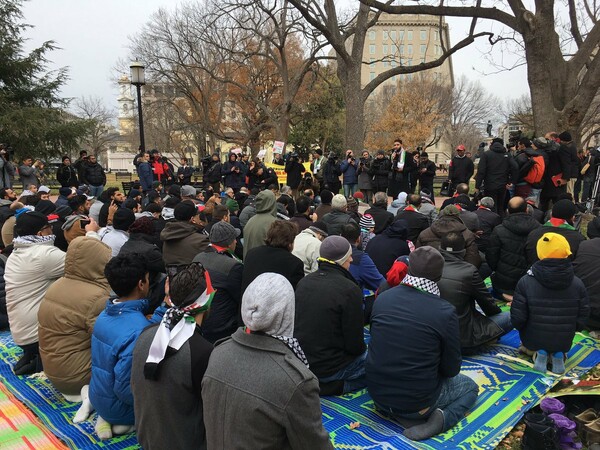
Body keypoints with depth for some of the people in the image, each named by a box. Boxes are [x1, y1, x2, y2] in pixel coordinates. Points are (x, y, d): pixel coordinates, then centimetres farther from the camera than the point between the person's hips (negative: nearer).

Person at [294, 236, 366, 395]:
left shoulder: (303, 282, 1)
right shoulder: (350, 289, -20)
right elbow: (354, 345, -16)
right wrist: (363, 349, 8)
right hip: (329, 368, -7)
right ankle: (334, 386, -1)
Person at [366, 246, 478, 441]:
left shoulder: (382, 298, -7)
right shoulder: (445, 312, -20)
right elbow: (451, 369, -7)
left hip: (376, 392, 5)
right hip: (416, 401, -4)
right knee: (470, 386, 23)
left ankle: (389, 409, 11)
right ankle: (441, 417, -4)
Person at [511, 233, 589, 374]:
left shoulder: (525, 282, -20)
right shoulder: (577, 284, -13)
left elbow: (517, 319, -18)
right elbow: (582, 319, -6)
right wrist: (567, 331, 14)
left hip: (533, 341, -1)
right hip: (564, 343, 2)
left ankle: (540, 353, 3)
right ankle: (558, 354, 5)